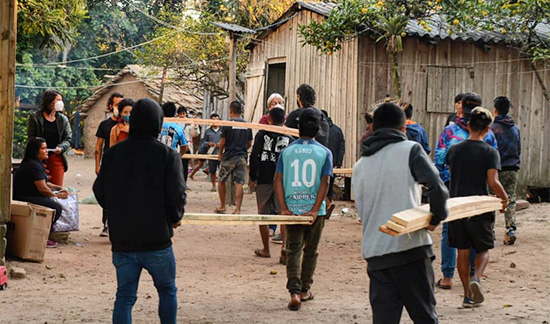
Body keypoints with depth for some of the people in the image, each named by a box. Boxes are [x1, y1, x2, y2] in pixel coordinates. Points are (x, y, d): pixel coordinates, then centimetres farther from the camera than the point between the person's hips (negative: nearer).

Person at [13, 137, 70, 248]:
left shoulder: (37, 163, 16)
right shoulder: (34, 166, -19)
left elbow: (42, 182, 26)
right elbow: (43, 188, -20)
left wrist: (58, 188, 16)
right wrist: (57, 195, -4)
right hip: (25, 200, -11)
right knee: (57, 208, -18)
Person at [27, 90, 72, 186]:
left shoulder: (63, 119, 11)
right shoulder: (35, 118, 3)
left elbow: (68, 139, 7)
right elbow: (31, 138, 2)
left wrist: (61, 147, -14)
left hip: (57, 158, 2)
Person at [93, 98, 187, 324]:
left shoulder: (112, 154, 4)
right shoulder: (168, 155, -8)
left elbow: (99, 193, 8)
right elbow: (177, 195, -14)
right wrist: (175, 218, 6)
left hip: (121, 240, 3)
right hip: (157, 241, -3)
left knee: (124, 297, 9)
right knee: (167, 291, 16)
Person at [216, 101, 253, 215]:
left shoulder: (227, 124, -9)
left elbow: (223, 142, -6)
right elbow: (250, 143, 7)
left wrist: (220, 153, 10)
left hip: (228, 157, -3)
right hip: (242, 157, 3)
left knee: (221, 181, 13)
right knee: (239, 183, 0)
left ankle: (222, 207, 19)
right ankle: (238, 209, -5)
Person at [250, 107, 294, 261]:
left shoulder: (261, 135, -1)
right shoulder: (289, 139, 2)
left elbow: (254, 156, -5)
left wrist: (253, 177, 4)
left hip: (264, 180, -1)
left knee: (263, 215, 11)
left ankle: (266, 250, 20)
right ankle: (285, 248, -16)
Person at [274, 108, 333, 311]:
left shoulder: (287, 151, 1)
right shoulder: (324, 153, -3)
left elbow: (278, 180, -4)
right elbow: (325, 182, -11)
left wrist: (284, 208, -5)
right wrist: (315, 210, -12)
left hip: (292, 209, 1)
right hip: (314, 209, -1)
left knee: (294, 251, 2)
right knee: (310, 251, 15)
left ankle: (294, 292, -14)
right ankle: (305, 290, 24)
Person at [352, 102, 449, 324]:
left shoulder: (360, 166, 15)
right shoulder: (410, 150, 0)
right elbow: (437, 188, -13)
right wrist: (437, 217, 3)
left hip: (375, 254, 4)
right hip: (412, 248, -4)